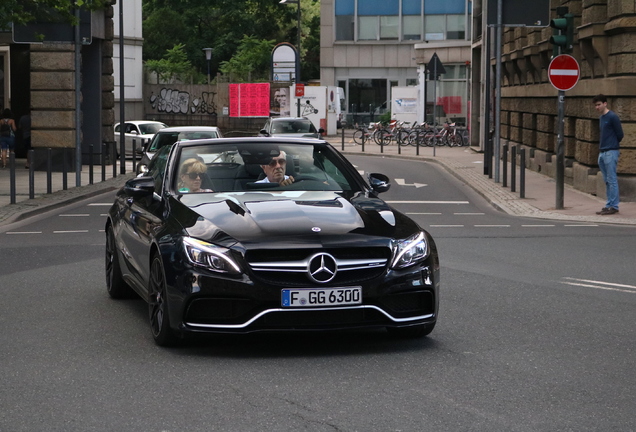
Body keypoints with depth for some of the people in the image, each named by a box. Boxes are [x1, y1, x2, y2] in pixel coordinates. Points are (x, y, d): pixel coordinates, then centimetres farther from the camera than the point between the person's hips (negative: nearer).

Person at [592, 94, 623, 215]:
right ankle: (609, 205, 15)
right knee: (607, 181, 11)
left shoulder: (612, 117, -10)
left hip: (611, 152, -9)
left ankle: (613, 206, -6)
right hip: (602, 153, 9)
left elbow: (620, 135, -7)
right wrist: (601, 147, 13)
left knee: (612, 180, -7)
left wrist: (613, 146, 5)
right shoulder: (601, 118, 16)